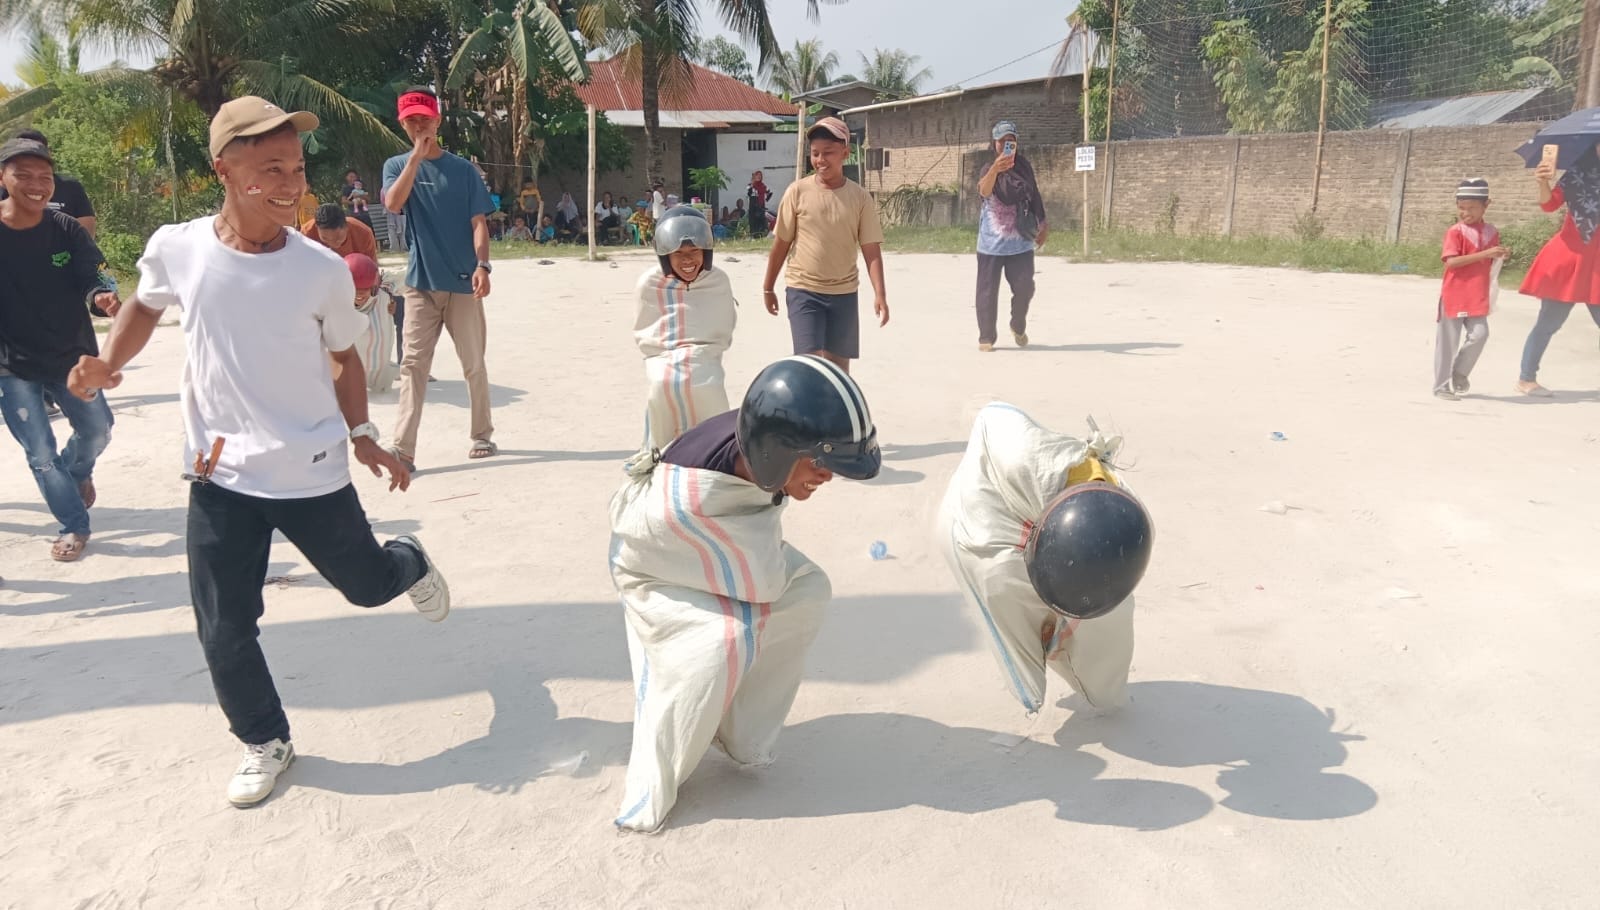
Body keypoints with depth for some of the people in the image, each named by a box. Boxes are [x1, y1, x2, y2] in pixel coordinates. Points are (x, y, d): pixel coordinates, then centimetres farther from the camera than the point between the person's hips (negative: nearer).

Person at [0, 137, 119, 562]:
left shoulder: (67, 229, -9)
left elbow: (89, 276, -13)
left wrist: (101, 294, -37)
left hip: (72, 355, 2)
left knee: (97, 430, 17)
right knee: (41, 453, 3)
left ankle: (78, 471, 50)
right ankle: (74, 526, 21)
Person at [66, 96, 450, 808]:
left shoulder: (323, 270, -12)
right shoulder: (175, 249, -9)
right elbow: (145, 304, 14)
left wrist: (361, 435, 1)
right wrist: (108, 366, -1)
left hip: (312, 473, -1)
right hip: (219, 475, 1)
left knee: (368, 585, 15)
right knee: (223, 632, 5)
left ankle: (409, 563, 52)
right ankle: (264, 741, 30)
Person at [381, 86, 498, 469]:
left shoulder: (462, 168, 4)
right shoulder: (397, 165, 7)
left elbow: (479, 222, -2)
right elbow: (394, 202, -13)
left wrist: (482, 266, -16)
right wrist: (417, 154, -14)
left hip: (463, 282, 0)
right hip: (421, 283, 1)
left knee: (474, 364, 8)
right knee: (413, 365, -3)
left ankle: (482, 435, 24)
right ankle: (403, 449, -4)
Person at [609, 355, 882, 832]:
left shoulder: (760, 439, -29)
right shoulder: (688, 500, -47)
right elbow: (763, 584, -35)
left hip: (724, 550, 7)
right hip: (653, 567, -7)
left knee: (808, 590, -10)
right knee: (724, 641, -28)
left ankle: (741, 738, 5)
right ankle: (651, 792, -10)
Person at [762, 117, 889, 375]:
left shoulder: (860, 197, -3)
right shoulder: (797, 191, -6)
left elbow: (871, 250, -4)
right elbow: (781, 244, 2)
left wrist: (880, 294, -16)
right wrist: (768, 288, 7)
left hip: (843, 293, 2)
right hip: (803, 291, -2)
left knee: (839, 364, 10)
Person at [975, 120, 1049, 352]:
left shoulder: (1024, 167, 6)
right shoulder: (989, 170, -6)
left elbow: (1034, 196, 16)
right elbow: (984, 191, -30)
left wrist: (1042, 224, 16)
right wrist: (995, 169, -48)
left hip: (1021, 242, 3)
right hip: (992, 243, -2)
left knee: (1024, 288, 1)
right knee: (987, 291, 0)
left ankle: (1018, 328, 27)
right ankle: (987, 337, 13)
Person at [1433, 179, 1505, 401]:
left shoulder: (1491, 232, 8)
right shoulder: (1455, 232, -8)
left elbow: (1491, 264, 20)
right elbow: (1451, 262, -20)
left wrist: (1499, 257, -1)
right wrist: (1484, 254, -23)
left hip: (1478, 298, 4)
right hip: (1454, 296, -4)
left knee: (1479, 334, -7)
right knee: (1448, 340, 2)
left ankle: (1460, 372, 17)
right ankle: (1441, 386, 11)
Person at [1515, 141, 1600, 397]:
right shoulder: (1579, 173, -2)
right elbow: (1550, 204, -11)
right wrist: (1544, 183, -29)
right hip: (1568, 257, -3)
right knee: (1549, 323, 2)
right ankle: (1526, 378, 12)